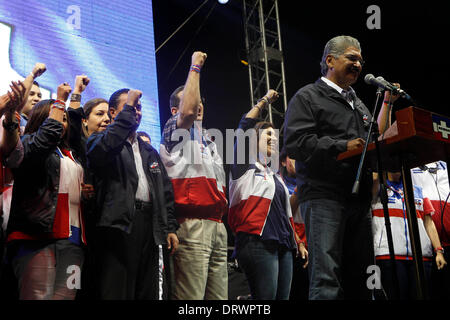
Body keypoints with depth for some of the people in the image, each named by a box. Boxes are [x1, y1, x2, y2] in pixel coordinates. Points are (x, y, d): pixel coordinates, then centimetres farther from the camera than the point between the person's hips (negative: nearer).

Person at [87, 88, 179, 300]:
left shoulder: (150, 152, 26)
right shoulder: (99, 139, 6)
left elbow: (166, 191, 22)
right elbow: (106, 147, -20)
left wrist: (170, 228, 11)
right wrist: (128, 107, -14)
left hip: (150, 226, 6)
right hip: (119, 224, -6)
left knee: (149, 292, 7)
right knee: (116, 292, -8)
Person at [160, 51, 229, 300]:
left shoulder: (208, 141, 29)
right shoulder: (175, 130, 6)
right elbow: (188, 112, -17)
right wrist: (195, 67, -6)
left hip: (217, 225, 8)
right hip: (192, 224, -8)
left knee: (218, 296, 4)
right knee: (190, 298, -13)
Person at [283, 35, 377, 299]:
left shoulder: (359, 104, 27)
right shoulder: (308, 97, 5)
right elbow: (295, 142, -10)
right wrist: (343, 146, -16)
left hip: (360, 198, 7)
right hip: (324, 196, -7)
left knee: (362, 281, 8)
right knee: (327, 279, -12)